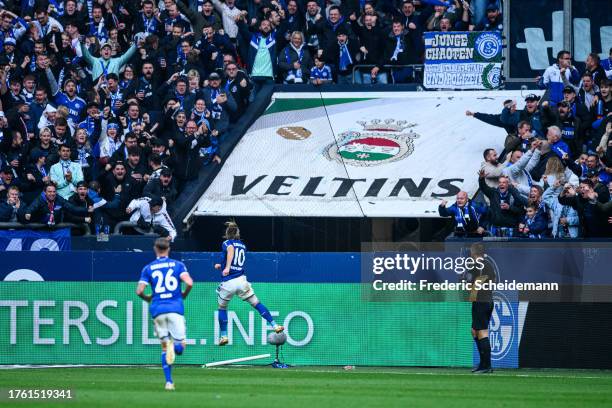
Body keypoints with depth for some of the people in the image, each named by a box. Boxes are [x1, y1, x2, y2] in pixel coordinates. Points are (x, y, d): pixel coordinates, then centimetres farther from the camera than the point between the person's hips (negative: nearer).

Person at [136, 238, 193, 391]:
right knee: (180, 347, 5)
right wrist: (184, 294, 12)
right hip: (176, 308, -1)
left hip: (157, 309, 1)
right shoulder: (178, 265, 6)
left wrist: (147, 298, 22)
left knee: (164, 346, 13)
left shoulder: (148, 268, 8)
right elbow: (189, 283, -8)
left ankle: (169, 381, 1)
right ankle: (174, 345, -33)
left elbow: (139, 291, 0)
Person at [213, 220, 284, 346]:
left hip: (227, 283, -3)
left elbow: (231, 250, -26)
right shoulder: (243, 246, 18)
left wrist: (227, 267, -39)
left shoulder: (226, 243, 0)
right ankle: (274, 325, -7)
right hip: (241, 281, 3)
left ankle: (223, 335, 14)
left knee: (222, 308, 17)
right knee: (256, 303, 5)